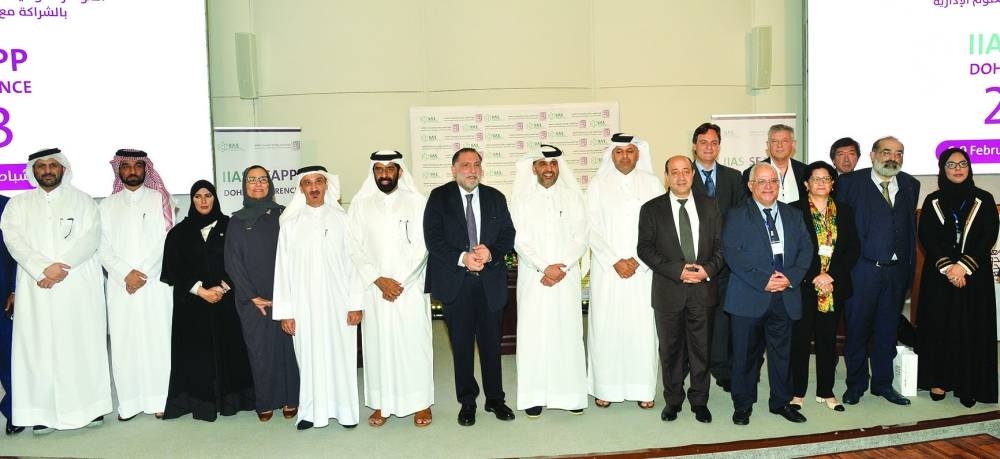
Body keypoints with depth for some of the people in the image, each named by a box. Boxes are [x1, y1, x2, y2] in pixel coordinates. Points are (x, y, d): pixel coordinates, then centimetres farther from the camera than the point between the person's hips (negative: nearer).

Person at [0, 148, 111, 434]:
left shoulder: (82, 201, 9)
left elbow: (90, 238, -3)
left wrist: (61, 266, -15)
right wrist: (44, 268, -16)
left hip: (79, 287, -1)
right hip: (36, 289, 1)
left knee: (83, 344, 1)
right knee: (39, 346, -1)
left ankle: (90, 406, 8)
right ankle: (43, 412, 4)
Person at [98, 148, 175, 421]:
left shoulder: (160, 200, 6)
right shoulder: (107, 205, 12)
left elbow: (167, 240, -2)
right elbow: (102, 247, 5)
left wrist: (143, 273, -10)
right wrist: (126, 274, -9)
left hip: (155, 283, -2)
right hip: (120, 285, 2)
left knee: (157, 339, -1)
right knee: (124, 342, 1)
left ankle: (160, 398, 6)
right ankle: (130, 401, 8)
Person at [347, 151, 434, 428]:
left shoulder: (417, 202, 0)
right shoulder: (360, 204, 6)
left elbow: (421, 247, -4)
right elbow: (355, 248, 2)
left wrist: (399, 283, -9)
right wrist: (379, 280, -9)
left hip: (411, 288, -1)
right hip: (374, 288, 2)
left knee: (414, 342, 2)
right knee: (378, 344, 5)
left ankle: (421, 402, 14)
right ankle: (382, 403, 17)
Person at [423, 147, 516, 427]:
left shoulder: (495, 197, 8)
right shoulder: (439, 197, 0)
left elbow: (508, 234, 5)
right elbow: (433, 237, -7)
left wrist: (491, 252, -15)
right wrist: (461, 258, -19)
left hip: (490, 280, 2)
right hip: (456, 282, -2)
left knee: (492, 343, 10)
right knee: (462, 345, 7)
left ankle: (495, 399, 24)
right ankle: (467, 402, 20)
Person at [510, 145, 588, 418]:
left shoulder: (573, 197, 6)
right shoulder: (521, 198, 3)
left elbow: (580, 238, 1)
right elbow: (519, 240, -3)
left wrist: (562, 267, -11)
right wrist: (544, 267, -13)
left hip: (566, 277, 1)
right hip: (533, 277, -1)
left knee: (568, 332, 3)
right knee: (533, 333, 0)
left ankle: (570, 393, 13)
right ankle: (535, 395, 8)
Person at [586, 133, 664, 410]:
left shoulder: (652, 183, 5)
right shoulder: (598, 184, 3)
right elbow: (592, 228, -1)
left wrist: (637, 261, -8)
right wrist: (615, 261, -9)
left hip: (643, 269, 0)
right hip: (607, 269, 0)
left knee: (642, 326, 1)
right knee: (605, 326, 1)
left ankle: (643, 389, 13)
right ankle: (605, 387, 12)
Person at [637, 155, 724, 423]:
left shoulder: (709, 207, 8)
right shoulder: (652, 209, 1)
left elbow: (721, 246, 8)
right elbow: (645, 248, -5)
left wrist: (708, 270, -11)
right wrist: (677, 270, -15)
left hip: (703, 289, 1)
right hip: (668, 290, -1)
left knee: (701, 348, 8)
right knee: (670, 349, 9)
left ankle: (699, 401, 23)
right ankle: (673, 399, 24)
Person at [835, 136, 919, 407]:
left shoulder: (910, 185, 10)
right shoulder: (851, 182, -5)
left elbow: (911, 226, 12)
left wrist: (909, 268, 9)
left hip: (896, 271, 4)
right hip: (861, 270, -4)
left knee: (887, 330, 13)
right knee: (857, 329, 5)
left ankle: (883, 383, 27)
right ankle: (856, 384, 19)